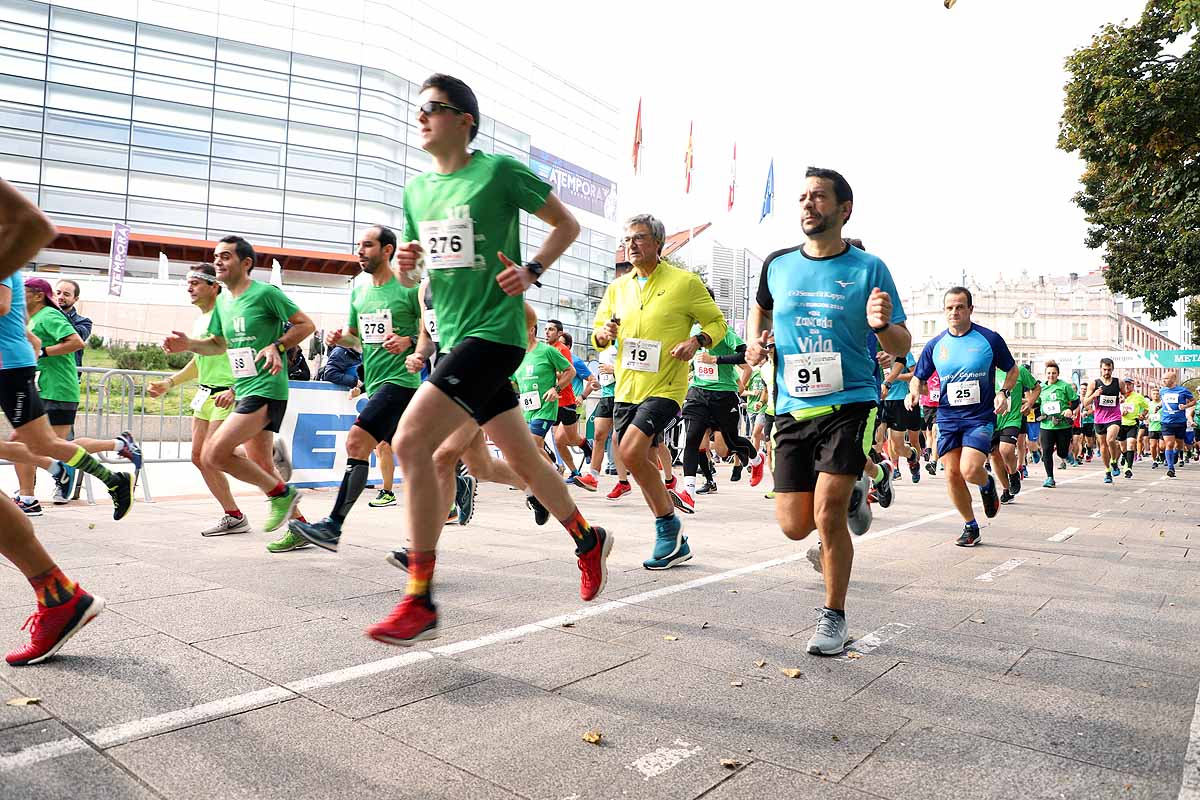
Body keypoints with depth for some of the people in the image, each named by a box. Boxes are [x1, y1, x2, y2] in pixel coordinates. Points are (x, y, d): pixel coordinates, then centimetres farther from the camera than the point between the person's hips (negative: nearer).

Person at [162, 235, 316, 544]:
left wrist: (277, 346, -19)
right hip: (244, 390, 9)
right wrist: (188, 344, 5)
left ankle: (281, 493, 0)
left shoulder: (265, 293, -9)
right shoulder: (222, 300, 14)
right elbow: (219, 345, 23)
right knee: (260, 466, 13)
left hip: (266, 389, -9)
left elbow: (306, 324, -7)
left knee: (214, 453, -17)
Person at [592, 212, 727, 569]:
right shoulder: (617, 288, 12)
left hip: (665, 388, -6)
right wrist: (603, 334, -5)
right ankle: (676, 543, 26)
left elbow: (717, 322, 3)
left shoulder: (685, 282, -2)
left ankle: (668, 522, -1)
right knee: (644, 464, 10)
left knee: (630, 451, -24)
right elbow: (597, 331, 19)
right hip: (626, 389, 7)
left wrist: (695, 341, -16)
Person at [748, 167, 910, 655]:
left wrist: (883, 326, -22)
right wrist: (755, 342, 7)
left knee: (827, 517, -12)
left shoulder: (869, 268, -2)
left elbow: (901, 349, 0)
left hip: (850, 405, -3)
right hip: (792, 409, 4)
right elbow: (761, 307, 28)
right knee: (794, 526, 4)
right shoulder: (777, 265, 6)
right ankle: (850, 494, 38)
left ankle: (834, 617, 11)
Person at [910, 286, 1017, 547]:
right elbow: (919, 378, 13)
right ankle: (970, 526, 21)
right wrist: (913, 392, -9)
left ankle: (987, 485, 18)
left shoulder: (990, 339, -3)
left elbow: (1013, 370, 10)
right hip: (947, 418, 3)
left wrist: (1004, 392, -8)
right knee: (952, 474, 1)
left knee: (969, 470, -20)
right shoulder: (935, 345, 3)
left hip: (981, 417, -3)